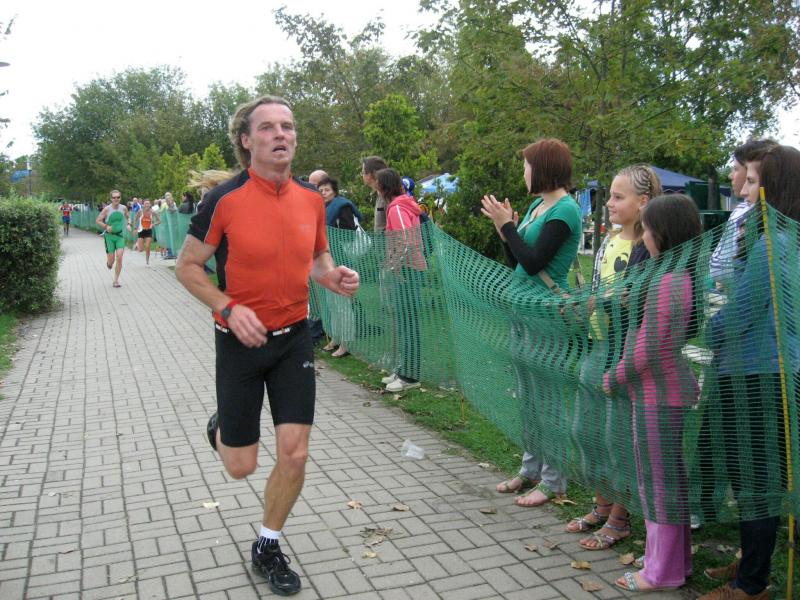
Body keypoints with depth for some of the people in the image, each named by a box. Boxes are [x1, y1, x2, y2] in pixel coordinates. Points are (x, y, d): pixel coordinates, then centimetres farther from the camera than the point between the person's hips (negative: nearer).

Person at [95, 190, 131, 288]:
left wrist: (128, 224, 1)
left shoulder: (123, 208, 1)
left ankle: (116, 280, -3)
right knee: (111, 260, -2)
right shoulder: (107, 209, -9)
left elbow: (127, 217, 21)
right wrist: (106, 226, -17)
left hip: (120, 235, 2)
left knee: (119, 257, -13)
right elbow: (97, 220, -2)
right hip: (109, 236, -2)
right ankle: (109, 263, 39)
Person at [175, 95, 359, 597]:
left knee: (294, 455, 1)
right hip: (241, 341, -3)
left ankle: (268, 547, 26)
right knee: (242, 467, 6)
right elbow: (187, 267, -5)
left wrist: (334, 277, -8)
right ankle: (221, 427, 44)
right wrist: (230, 307, -20)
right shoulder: (225, 199, -14)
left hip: (294, 338, 3)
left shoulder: (312, 198, -1)